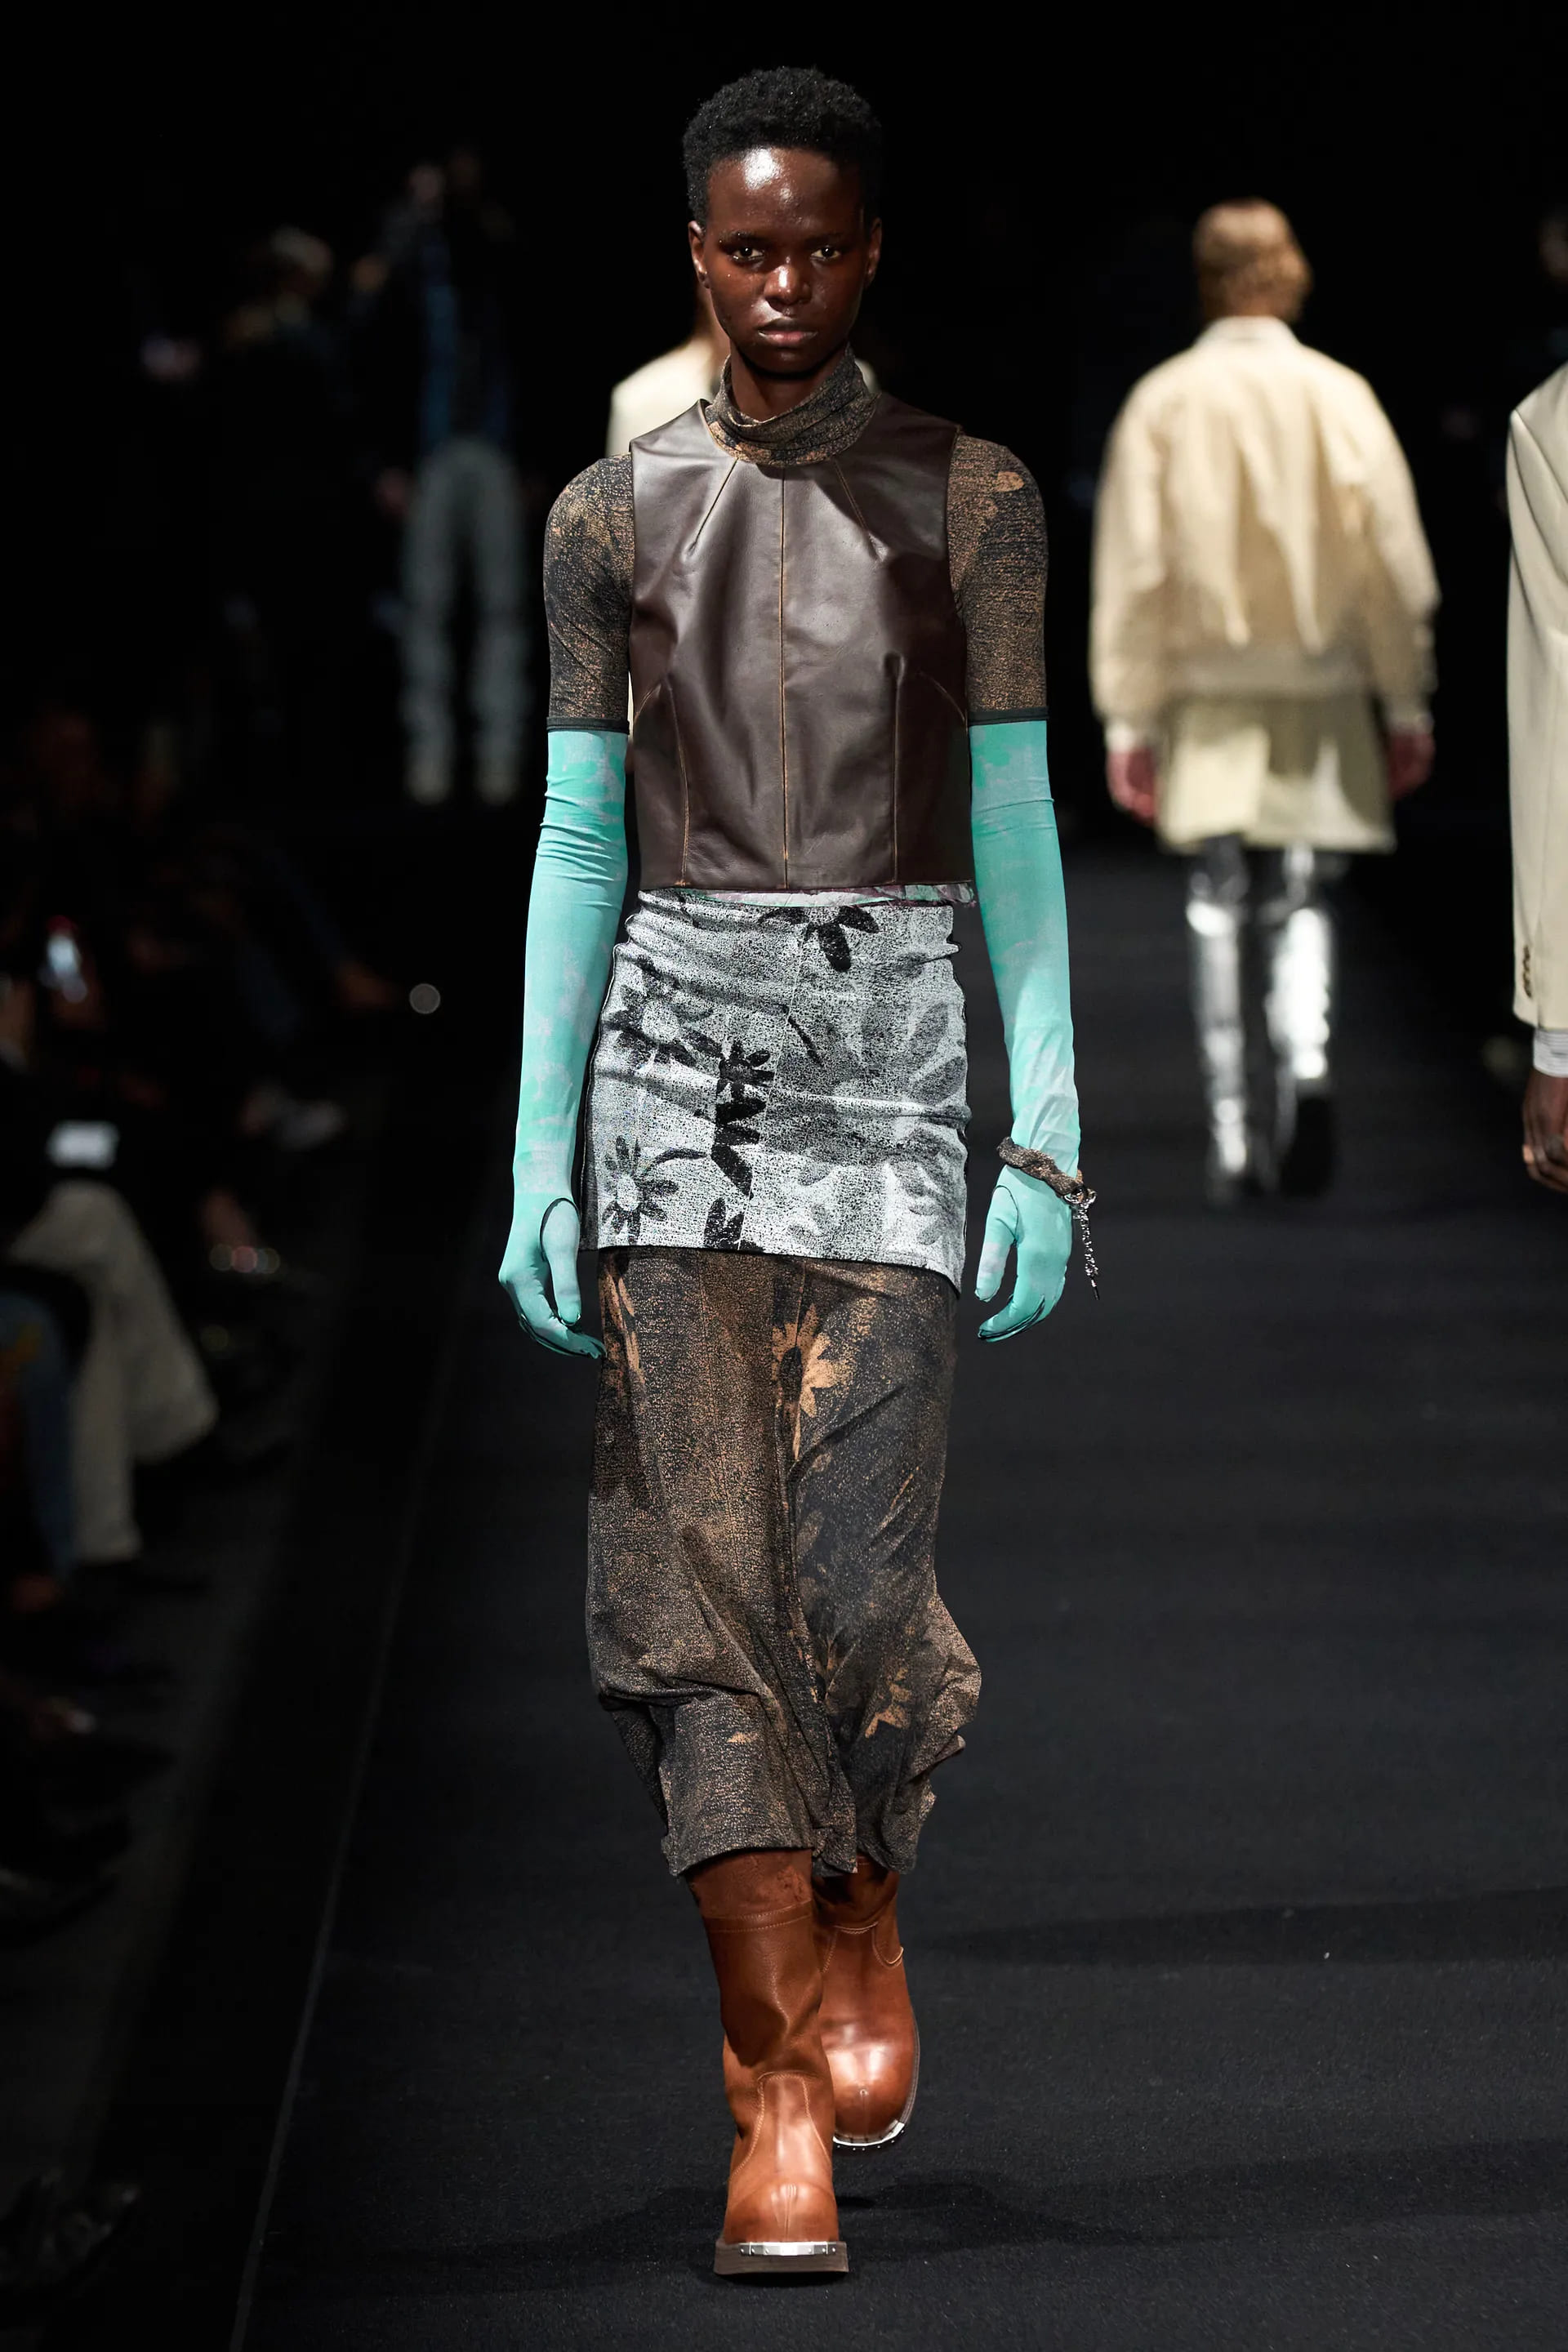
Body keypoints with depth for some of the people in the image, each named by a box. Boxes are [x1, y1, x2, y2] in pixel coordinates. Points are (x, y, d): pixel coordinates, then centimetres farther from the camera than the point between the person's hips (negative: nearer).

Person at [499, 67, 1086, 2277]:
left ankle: (861, 1917, 24)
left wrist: (1048, 1139, -5)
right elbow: (579, 838, 7)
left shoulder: (972, 502, 3)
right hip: (678, 1043, 1)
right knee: (702, 1556, -7)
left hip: (896, 1045, -1)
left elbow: (1014, 828, 2)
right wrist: (539, 1157, 2)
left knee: (855, 1556, -8)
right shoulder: (615, 515, 7)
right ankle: (780, 2089, -3)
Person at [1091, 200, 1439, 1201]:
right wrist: (1407, 705, 5)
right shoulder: (1338, 395, -3)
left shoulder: (1163, 402, -3)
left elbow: (1131, 569, -3)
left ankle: (1234, 1138, 5)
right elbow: (1394, 562, -2)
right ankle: (1307, 1059, -20)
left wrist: (1127, 717, 2)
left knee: (1222, 906, 7)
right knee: (1303, 898, 6)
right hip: (1319, 701, 0)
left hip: (1206, 702, 0)